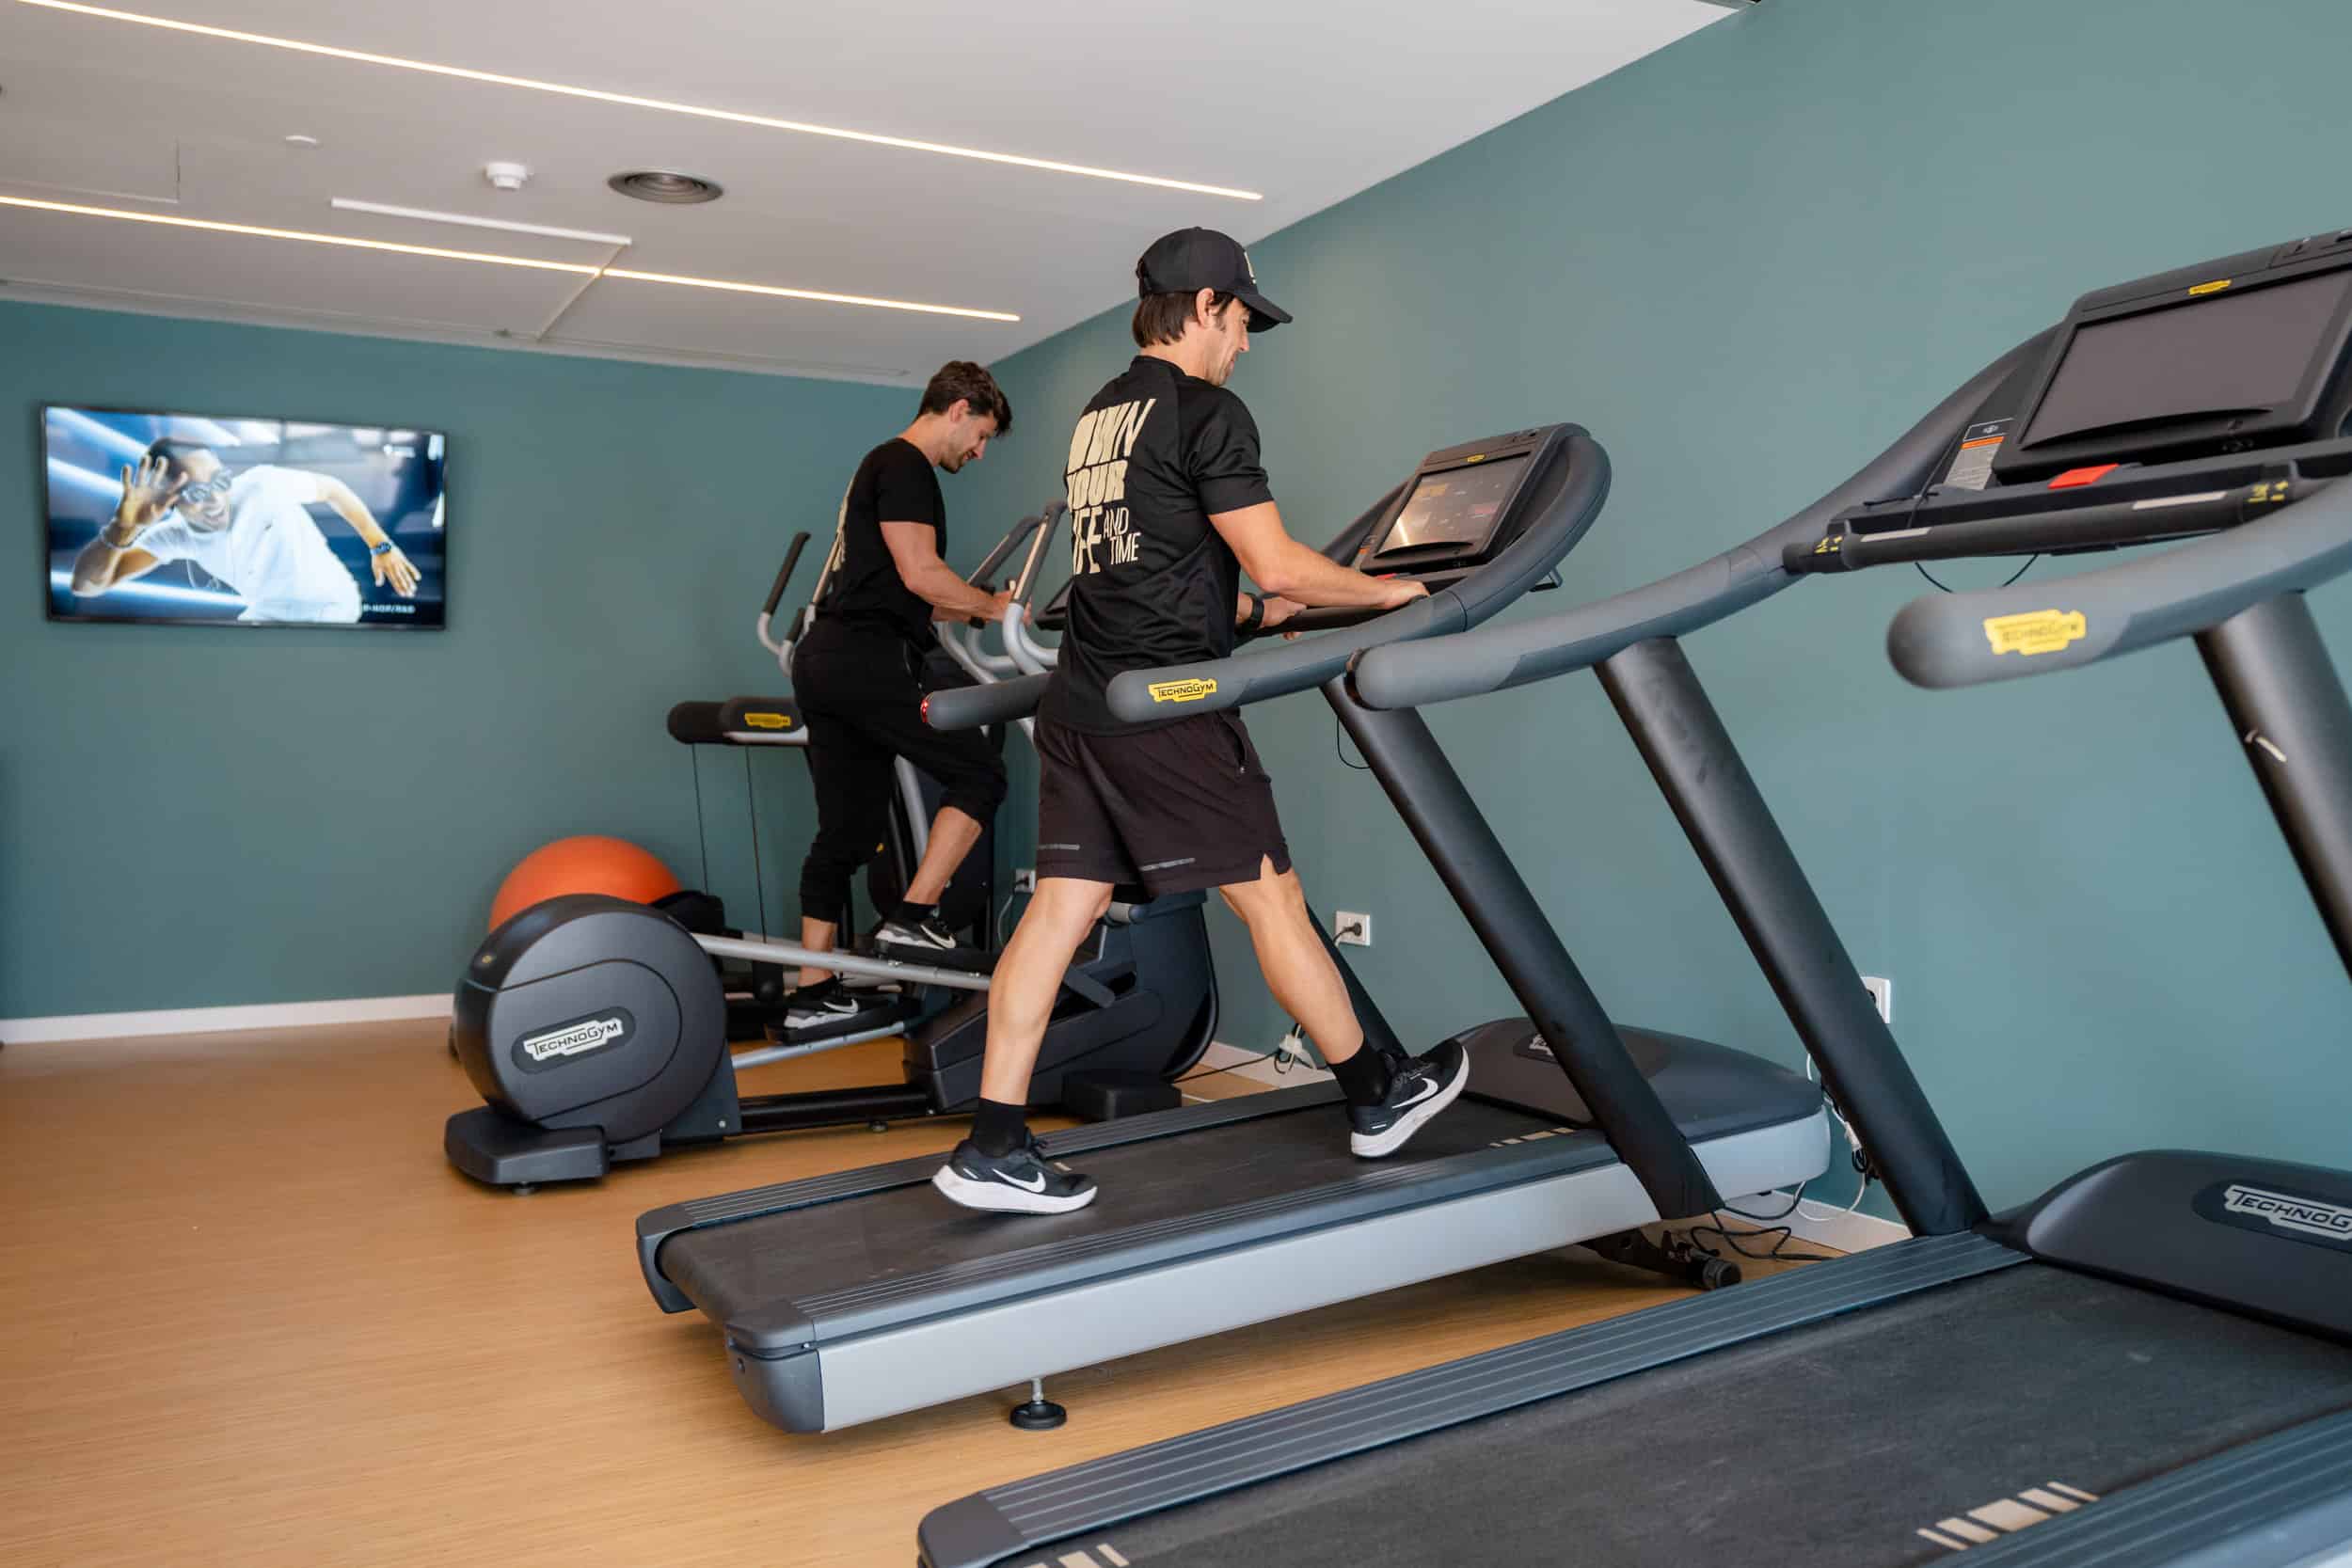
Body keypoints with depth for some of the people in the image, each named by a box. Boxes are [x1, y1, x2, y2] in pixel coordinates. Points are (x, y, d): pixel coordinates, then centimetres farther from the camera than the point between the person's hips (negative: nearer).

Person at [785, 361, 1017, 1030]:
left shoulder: (885, 465, 27)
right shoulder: (905, 465, -5)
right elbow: (920, 573, -16)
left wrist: (974, 610, 24)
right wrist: (992, 605, -1)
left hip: (824, 664, 10)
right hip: (867, 661, -10)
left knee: (848, 830, 10)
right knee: (979, 774, -3)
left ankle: (814, 993, 13)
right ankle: (913, 917, -6)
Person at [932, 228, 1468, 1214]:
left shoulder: (1099, 414, 19)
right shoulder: (1206, 412, -8)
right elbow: (1277, 565, -13)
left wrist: (1249, 610, 27)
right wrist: (1388, 591, 2)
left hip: (1081, 702, 8)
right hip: (1164, 710, -8)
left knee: (1060, 911, 5)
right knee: (1271, 899, 3)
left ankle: (992, 1149, 6)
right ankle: (1376, 1101, 18)